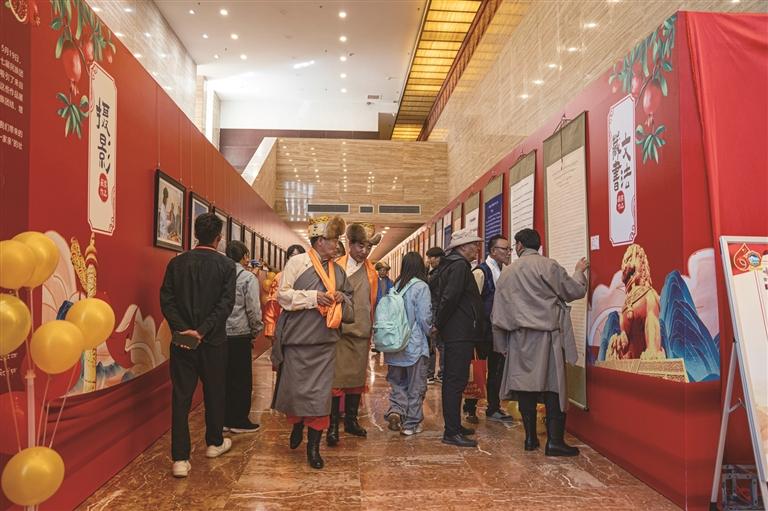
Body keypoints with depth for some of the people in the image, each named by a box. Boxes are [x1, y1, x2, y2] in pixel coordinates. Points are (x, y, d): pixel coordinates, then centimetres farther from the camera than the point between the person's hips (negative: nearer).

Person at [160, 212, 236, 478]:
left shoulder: (177, 262, 2)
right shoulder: (226, 265, -5)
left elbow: (166, 299, -4)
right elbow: (226, 303, -14)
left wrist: (182, 328, -10)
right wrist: (202, 331, -15)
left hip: (182, 340, 2)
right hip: (213, 340, -1)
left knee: (181, 397, 5)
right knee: (214, 393, 17)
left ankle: (180, 458, 4)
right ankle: (214, 442, 34)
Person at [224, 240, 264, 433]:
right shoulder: (249, 278, -9)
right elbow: (253, 309, -12)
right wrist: (256, 330, 3)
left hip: (220, 334, 5)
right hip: (240, 334, -5)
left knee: (225, 377, 14)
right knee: (242, 379, 6)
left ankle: (224, 419, 23)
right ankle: (239, 421, 14)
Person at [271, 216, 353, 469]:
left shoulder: (338, 270, 11)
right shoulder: (297, 262, -5)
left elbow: (348, 301, 21)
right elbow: (283, 295, -9)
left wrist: (341, 298, -2)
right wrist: (313, 297, -17)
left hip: (325, 341, 4)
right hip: (297, 337, -4)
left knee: (320, 393, 2)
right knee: (295, 388, 8)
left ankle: (313, 446, 14)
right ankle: (297, 426, 39)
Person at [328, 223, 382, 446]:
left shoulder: (371, 272, 11)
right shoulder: (337, 267, -2)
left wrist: (371, 330, 15)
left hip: (362, 333, 4)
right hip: (340, 331, -4)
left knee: (357, 378, 11)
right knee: (337, 378, -2)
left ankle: (351, 420, 24)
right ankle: (333, 426, 7)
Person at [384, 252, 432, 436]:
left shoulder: (396, 286, 1)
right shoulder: (421, 287, -12)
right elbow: (425, 318, -12)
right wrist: (429, 333, 7)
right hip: (415, 344, -4)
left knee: (398, 382, 19)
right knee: (416, 386, 9)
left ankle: (396, 410, 1)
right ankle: (411, 424, 16)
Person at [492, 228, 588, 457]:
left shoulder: (507, 272, 7)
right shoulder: (548, 266, -5)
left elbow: (498, 313, 8)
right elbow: (575, 291, 0)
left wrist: (501, 344, 15)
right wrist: (579, 271, 20)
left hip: (519, 337, 4)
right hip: (547, 335, -4)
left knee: (525, 386, 8)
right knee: (553, 387, 1)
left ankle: (530, 437, 15)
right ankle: (554, 441, 1)